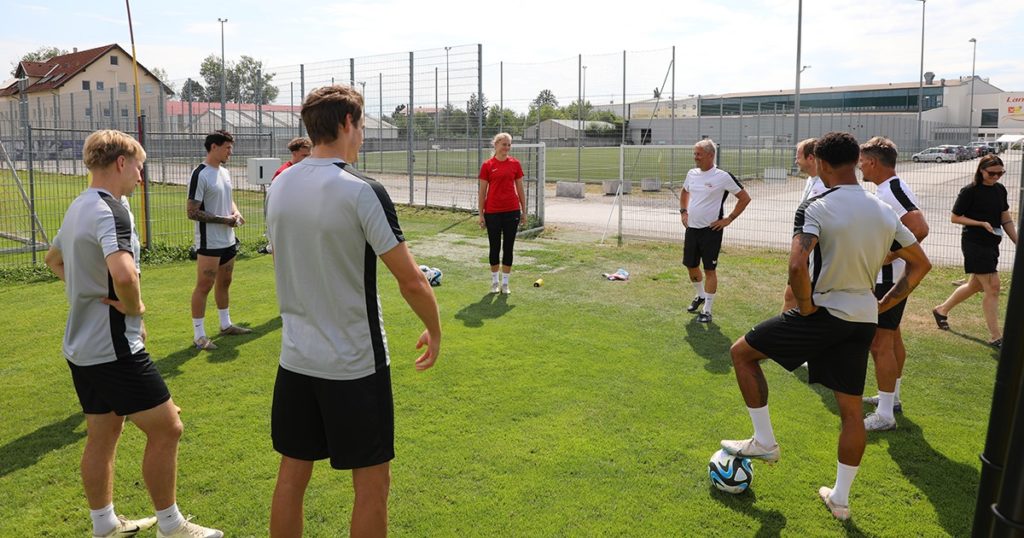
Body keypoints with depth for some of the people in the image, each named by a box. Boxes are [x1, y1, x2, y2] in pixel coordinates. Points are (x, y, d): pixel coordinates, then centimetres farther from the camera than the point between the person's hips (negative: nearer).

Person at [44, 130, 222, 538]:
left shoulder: (78, 207, 12)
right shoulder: (110, 210, -19)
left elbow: (54, 259, 30)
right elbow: (123, 273, -37)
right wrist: (134, 308, -18)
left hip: (82, 346, 10)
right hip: (114, 347, -10)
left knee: (102, 435, 18)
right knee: (166, 428, 0)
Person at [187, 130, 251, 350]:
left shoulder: (225, 172, 11)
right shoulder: (200, 175, -15)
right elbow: (192, 212, -18)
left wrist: (235, 211, 3)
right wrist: (223, 220, -18)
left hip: (228, 241, 9)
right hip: (209, 243, -8)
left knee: (224, 282, 18)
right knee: (204, 286, -3)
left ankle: (226, 324, 32)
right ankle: (199, 334, 5)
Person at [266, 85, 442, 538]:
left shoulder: (279, 186, 3)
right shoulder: (361, 191, -18)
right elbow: (410, 280, -17)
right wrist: (435, 330, 0)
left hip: (295, 359, 7)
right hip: (356, 364, -6)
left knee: (292, 475, 17)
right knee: (372, 484, 9)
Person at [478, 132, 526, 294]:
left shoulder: (515, 163, 3)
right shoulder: (487, 165, -2)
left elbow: (520, 188, 9)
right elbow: (482, 191, 1)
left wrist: (524, 210, 7)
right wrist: (481, 214, -2)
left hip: (512, 211, 1)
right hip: (492, 212, -1)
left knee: (508, 248, 6)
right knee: (494, 247, 7)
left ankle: (505, 283, 17)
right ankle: (494, 281, 23)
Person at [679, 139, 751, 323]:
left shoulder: (723, 176, -12)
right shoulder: (692, 174, 6)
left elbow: (745, 198, -6)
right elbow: (684, 192, 27)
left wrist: (729, 219, -9)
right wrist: (683, 211, 14)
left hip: (711, 230, -6)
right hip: (691, 228, 6)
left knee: (709, 269, -3)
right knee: (691, 265, 14)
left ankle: (707, 311, 5)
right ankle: (700, 296, 40)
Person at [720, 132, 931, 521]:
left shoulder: (816, 208, -14)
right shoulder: (884, 212, 6)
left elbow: (796, 266, -29)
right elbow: (921, 264, 15)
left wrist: (805, 305, -12)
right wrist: (884, 304, 16)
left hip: (823, 313, -6)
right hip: (864, 320, 7)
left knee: (742, 352, 11)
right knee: (851, 409, 15)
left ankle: (764, 441, 17)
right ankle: (840, 499, 26)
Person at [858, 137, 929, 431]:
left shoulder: (893, 191, -21)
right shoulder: (885, 189, 10)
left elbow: (919, 229, -32)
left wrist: (887, 258, -24)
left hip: (887, 279, -11)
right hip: (886, 277, 11)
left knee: (879, 343, -6)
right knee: (892, 338, 20)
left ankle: (884, 415, 1)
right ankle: (891, 397, 35)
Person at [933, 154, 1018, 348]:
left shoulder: (1000, 190, 9)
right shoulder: (969, 191, -12)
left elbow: (1006, 219, 14)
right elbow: (955, 218, -7)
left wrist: (1018, 242, 8)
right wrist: (982, 223, -18)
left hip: (992, 244, 8)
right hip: (974, 243, -8)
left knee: (975, 285, 18)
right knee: (992, 288, -9)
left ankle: (942, 310, 37)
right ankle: (995, 336, -2)